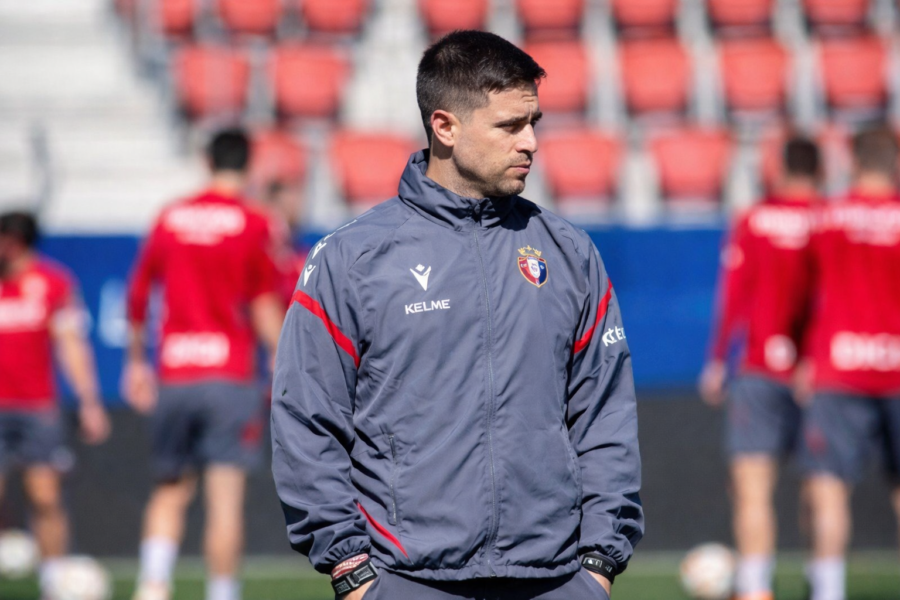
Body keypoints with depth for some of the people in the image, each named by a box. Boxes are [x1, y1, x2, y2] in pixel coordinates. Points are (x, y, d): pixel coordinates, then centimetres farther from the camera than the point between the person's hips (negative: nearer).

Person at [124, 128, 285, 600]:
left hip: (173, 378, 4)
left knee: (170, 492, 13)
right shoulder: (253, 225, -3)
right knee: (225, 499, -3)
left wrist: (136, 362, 26)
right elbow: (264, 309, -6)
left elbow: (137, 296, 15)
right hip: (230, 376, -4)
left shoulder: (169, 220, 9)